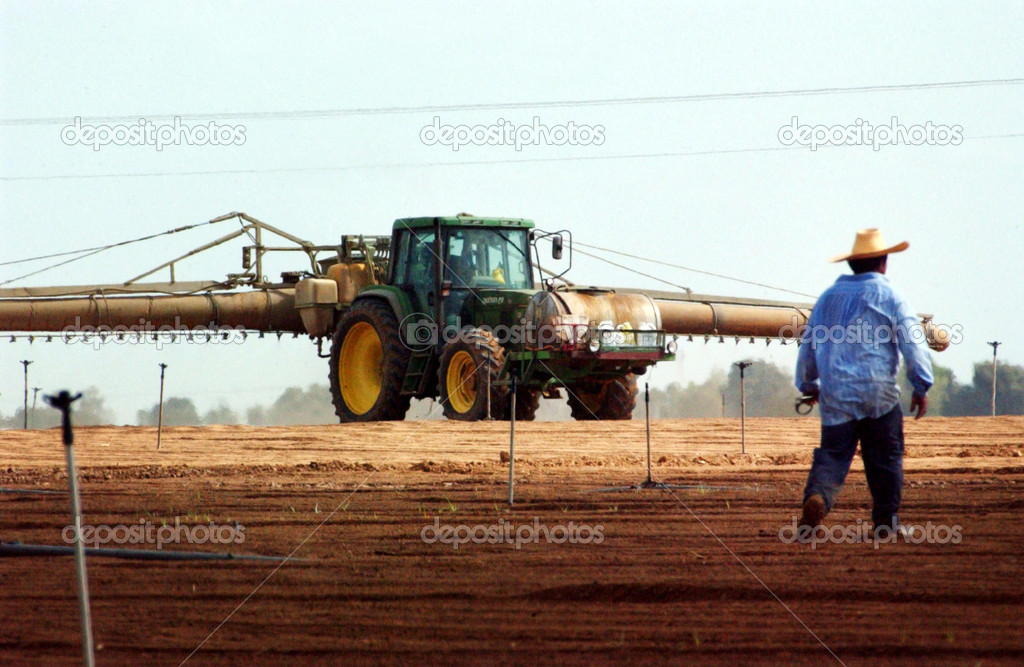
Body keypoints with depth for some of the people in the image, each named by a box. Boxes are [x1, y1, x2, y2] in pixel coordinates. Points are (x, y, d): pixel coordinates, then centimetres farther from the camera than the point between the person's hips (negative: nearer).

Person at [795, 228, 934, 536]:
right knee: (885, 458, 10)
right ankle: (885, 517, 14)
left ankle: (817, 496, -25)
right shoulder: (889, 297, -1)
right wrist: (921, 387, -1)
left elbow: (808, 346, 21)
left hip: (835, 396, 3)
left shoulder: (827, 298, 14)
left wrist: (808, 385, 34)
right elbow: (914, 343, -7)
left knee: (833, 455, 1)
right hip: (878, 394, -3)